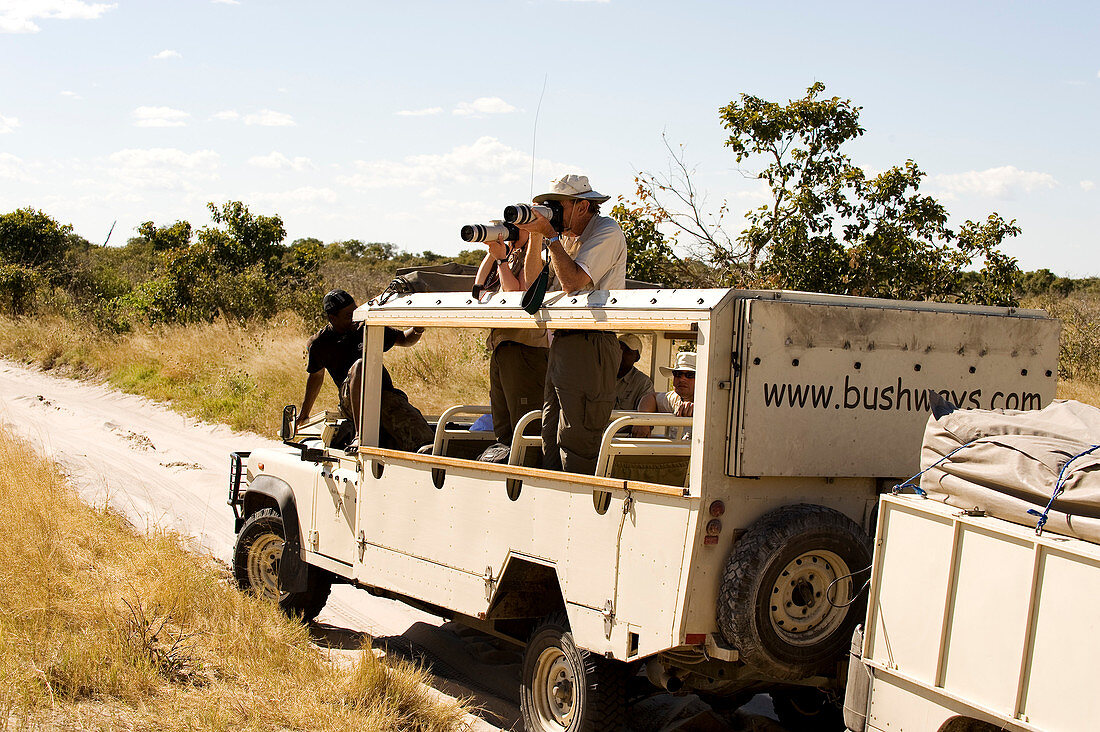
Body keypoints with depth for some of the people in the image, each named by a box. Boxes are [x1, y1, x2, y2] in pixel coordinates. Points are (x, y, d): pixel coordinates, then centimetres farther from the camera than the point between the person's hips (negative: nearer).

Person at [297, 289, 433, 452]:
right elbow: (316, 377, 23)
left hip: (387, 395, 2)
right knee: (360, 365, -37)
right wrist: (303, 414, 32)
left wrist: (417, 331, -4)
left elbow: (404, 339, 21)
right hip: (350, 401, -2)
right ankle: (361, 434, -39)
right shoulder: (318, 345, 7)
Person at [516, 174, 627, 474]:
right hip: (560, 345, 9)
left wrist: (549, 234, -12)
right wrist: (535, 237, 5)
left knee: (576, 444, -9)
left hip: (590, 347, -9)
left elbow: (573, 281, -20)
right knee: (551, 441, 8)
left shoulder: (607, 232, -6)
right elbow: (533, 283, 15)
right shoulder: (566, 236, 20)